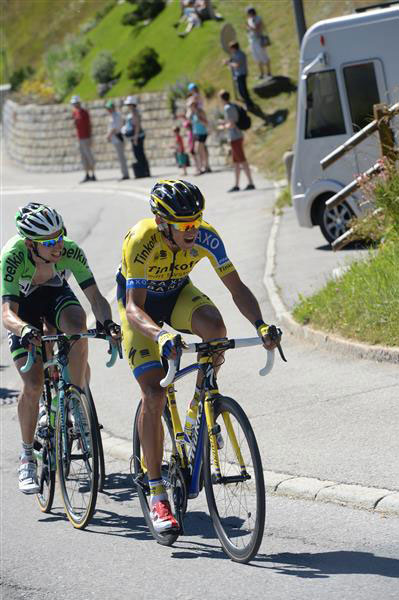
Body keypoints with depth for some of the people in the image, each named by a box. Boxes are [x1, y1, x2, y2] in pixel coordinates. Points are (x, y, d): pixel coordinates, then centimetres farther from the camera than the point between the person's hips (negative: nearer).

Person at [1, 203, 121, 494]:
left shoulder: (70, 251, -31)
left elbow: (95, 296, -32)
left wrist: (108, 322, -53)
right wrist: (24, 330, -66)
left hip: (56, 294, 2)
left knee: (78, 325, -35)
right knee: (33, 385, -15)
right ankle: (27, 457, 5)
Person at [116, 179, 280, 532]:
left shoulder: (205, 237, -25)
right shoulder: (141, 241, -35)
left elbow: (237, 288, -20)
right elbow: (134, 308, -40)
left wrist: (260, 325, -38)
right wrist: (161, 336, -59)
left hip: (177, 294, 3)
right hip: (140, 302, -3)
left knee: (213, 324, -32)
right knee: (154, 393, -16)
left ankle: (198, 409, -8)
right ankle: (157, 496, -9)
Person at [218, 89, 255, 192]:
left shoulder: (228, 108, -15)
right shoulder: (233, 106, 13)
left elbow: (232, 125, -20)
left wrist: (223, 127, -3)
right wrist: (225, 122, 27)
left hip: (235, 138, -10)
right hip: (238, 136, 10)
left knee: (242, 161, -8)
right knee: (236, 161, 12)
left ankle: (251, 183, -9)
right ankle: (236, 185, 16)